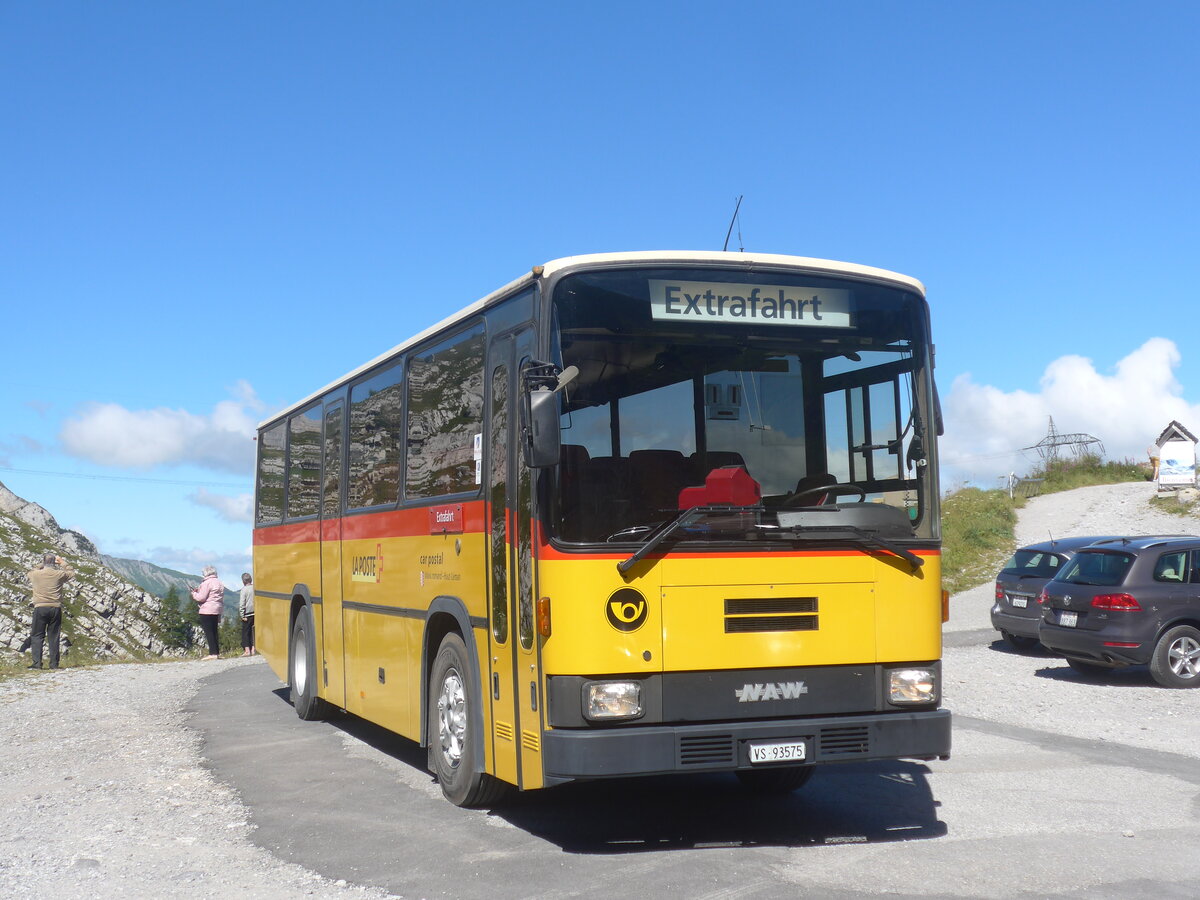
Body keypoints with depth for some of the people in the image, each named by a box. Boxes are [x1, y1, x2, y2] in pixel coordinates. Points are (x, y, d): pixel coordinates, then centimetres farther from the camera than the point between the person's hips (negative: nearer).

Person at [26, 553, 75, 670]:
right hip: (56, 609, 1)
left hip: (40, 608, -1)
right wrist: (62, 563, 25)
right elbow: (72, 573, 18)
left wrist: (42, 565, 25)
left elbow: (31, 572, 22)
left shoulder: (36, 574, -3)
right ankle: (54, 663, 7)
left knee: (37, 636, 5)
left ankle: (37, 663, -3)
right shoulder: (59, 574, -2)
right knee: (54, 637, 6)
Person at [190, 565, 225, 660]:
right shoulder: (219, 583, 15)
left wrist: (194, 594, 6)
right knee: (214, 632, 15)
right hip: (217, 610, 9)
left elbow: (201, 598, -16)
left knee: (208, 632, -6)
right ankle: (217, 652, 14)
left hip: (207, 610, -9)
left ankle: (213, 653, -11)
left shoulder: (207, 583, -12)